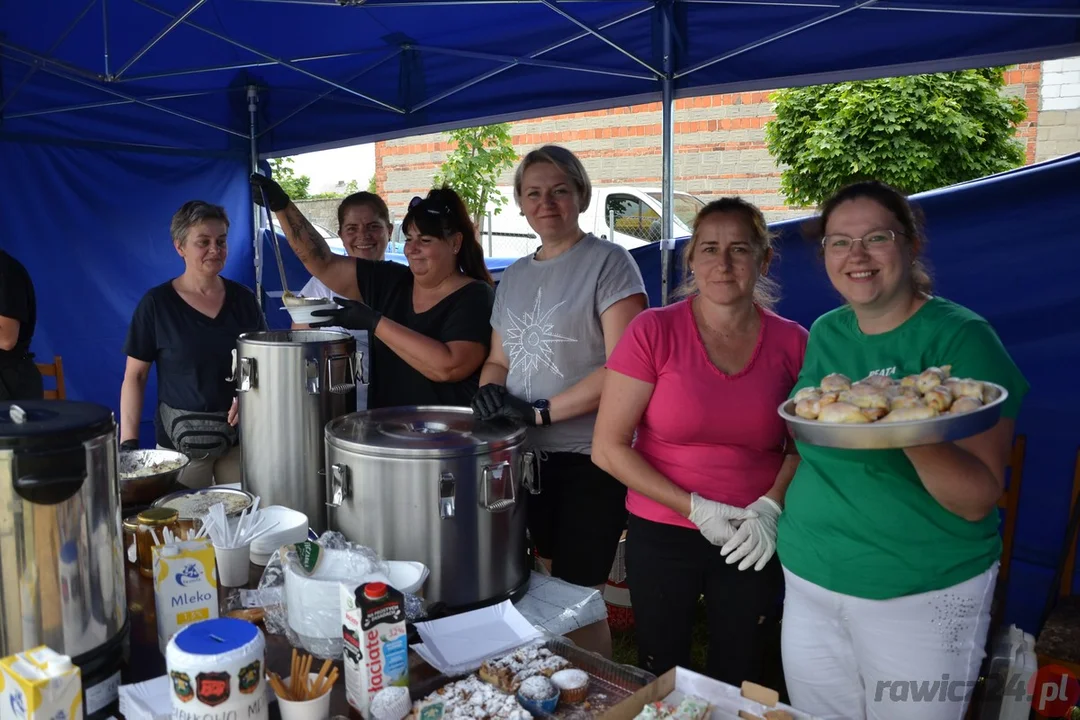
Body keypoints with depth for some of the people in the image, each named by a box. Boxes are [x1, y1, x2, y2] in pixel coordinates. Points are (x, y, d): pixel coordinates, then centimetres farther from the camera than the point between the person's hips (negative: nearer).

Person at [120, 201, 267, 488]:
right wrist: (129, 441, -10)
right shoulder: (157, 303, -4)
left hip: (240, 435, 2)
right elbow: (134, 377, -2)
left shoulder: (243, 299, 3)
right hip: (181, 439, -2)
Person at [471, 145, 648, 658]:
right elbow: (498, 360, 20)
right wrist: (490, 391, -3)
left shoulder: (608, 262, -7)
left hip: (589, 461, -6)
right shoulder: (513, 277, 14)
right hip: (529, 458, 6)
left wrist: (540, 412, -19)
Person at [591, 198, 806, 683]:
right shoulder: (654, 331, -12)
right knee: (661, 680, 15)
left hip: (754, 542, 2)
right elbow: (608, 448, -11)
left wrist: (771, 507, -10)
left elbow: (802, 444, 8)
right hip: (661, 534, -1)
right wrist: (695, 509, -15)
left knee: (737, 680, 18)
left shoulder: (792, 343, -4)